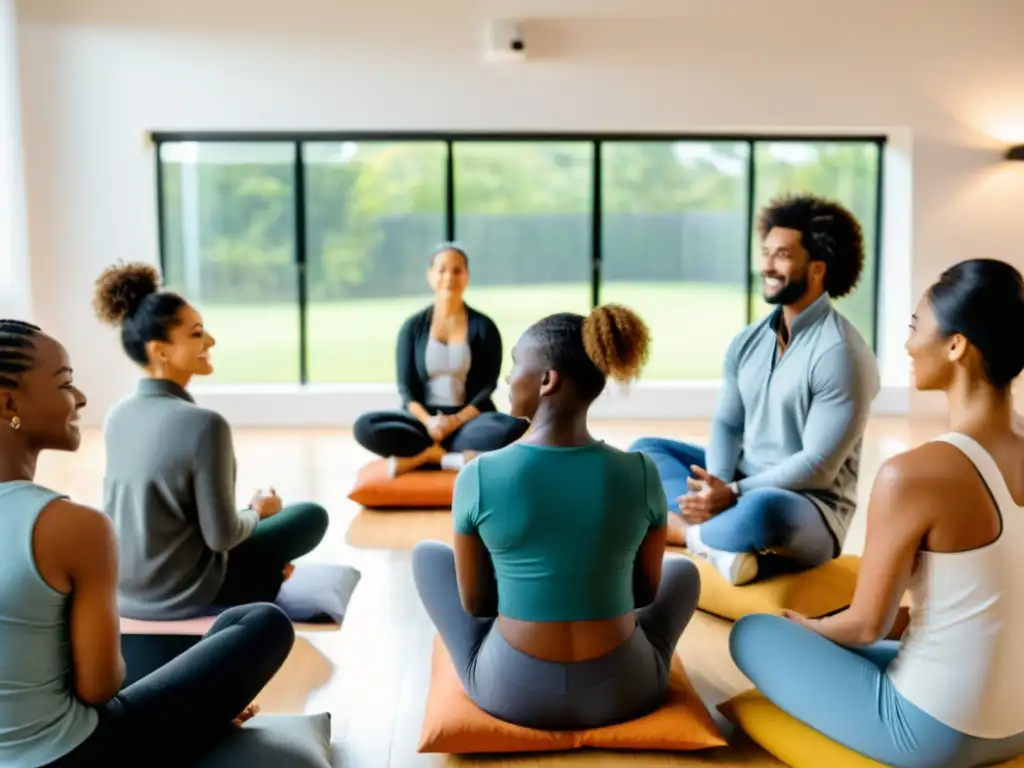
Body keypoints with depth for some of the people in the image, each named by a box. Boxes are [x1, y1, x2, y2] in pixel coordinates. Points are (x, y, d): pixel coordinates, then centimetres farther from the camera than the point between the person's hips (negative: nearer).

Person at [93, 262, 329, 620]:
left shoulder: (116, 416, -2)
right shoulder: (203, 424, -26)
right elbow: (221, 535, -21)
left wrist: (249, 514, 17)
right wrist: (258, 511, 2)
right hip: (182, 594, -7)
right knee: (312, 516, 12)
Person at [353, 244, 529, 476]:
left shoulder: (484, 327, 2)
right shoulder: (413, 326, 5)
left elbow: (488, 385, -2)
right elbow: (406, 386, 0)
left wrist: (457, 421, -19)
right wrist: (428, 421, -19)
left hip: (468, 419, -1)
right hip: (424, 419, 1)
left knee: (514, 426, -33)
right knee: (364, 427, -27)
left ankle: (417, 458, -27)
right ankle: (452, 458, -26)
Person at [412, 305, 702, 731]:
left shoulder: (477, 477, -16)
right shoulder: (641, 473, -12)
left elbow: (474, 602, -3)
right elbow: (645, 591, 2)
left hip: (511, 691, -1)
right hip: (623, 691, 1)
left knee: (427, 553, 26)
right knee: (682, 569, 31)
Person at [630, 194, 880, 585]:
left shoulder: (841, 354, -17)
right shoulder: (748, 341, 6)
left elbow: (818, 467, -21)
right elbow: (727, 424, 6)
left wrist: (733, 493, -23)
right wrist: (717, 485, -14)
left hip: (810, 510, -8)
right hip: (742, 486, 9)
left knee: (764, 510, -42)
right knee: (645, 450, 3)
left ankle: (684, 531, -13)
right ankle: (715, 541, -21)